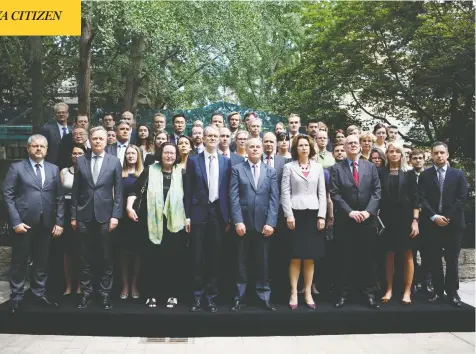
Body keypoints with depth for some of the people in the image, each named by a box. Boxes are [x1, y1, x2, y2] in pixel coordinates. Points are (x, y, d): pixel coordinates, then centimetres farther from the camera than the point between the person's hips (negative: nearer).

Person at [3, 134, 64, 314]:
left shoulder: (54, 169, 9)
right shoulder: (16, 168, 0)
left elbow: (59, 197, 7)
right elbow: (8, 195, -5)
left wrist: (59, 222, 1)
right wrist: (15, 222, -12)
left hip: (46, 224, 3)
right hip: (24, 223, -3)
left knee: (42, 261, 12)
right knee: (19, 262, 8)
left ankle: (39, 293, 25)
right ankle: (16, 297, 20)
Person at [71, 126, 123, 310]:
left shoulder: (114, 161, 2)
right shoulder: (80, 161, 6)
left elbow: (118, 191, -1)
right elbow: (75, 191, 7)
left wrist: (115, 215, -7)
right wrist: (73, 215, 4)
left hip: (105, 215, -1)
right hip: (84, 216, 2)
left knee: (106, 258, 5)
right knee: (85, 258, 9)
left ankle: (105, 293, 14)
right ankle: (86, 292, 19)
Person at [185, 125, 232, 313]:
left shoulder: (226, 161, 7)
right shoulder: (193, 160, 3)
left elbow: (228, 190, 6)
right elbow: (188, 190, 2)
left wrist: (228, 217, 2)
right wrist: (187, 215, -3)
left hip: (218, 213, 1)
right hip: (199, 212, -1)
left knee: (215, 256, 7)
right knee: (198, 256, 3)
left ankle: (211, 295, 17)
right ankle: (198, 295, 14)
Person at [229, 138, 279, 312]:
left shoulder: (271, 171, 9)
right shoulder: (237, 169, 4)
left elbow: (274, 198, 2)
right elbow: (234, 197, -4)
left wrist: (271, 223, -8)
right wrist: (238, 221, -13)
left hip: (263, 223, 1)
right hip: (243, 223, -1)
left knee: (262, 262, 8)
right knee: (241, 262, 7)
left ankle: (265, 297, 17)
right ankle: (239, 297, 17)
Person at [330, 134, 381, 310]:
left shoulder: (371, 167, 9)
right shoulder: (336, 169, 2)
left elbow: (377, 191, 2)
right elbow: (335, 194, -5)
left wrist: (368, 211, -11)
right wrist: (350, 212, -14)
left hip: (367, 220, 2)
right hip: (344, 220, -1)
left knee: (367, 258, 7)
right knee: (344, 259, 4)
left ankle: (369, 293, 16)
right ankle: (342, 293, 13)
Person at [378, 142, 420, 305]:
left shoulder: (409, 173, 4)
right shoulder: (381, 173, 5)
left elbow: (415, 198, 0)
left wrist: (415, 220, -8)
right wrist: (378, 219, -5)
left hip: (405, 218, 0)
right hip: (387, 219, 1)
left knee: (408, 254, 2)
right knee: (389, 254, 5)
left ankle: (407, 291, 10)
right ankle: (389, 289, 14)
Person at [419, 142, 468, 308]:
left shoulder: (458, 174, 7)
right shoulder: (425, 175, 7)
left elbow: (462, 198, -2)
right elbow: (422, 199, -1)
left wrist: (448, 217, -10)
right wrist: (434, 216, -13)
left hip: (453, 223, 0)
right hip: (431, 224, 1)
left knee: (452, 260, 3)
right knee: (434, 260, 3)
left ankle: (452, 292, 14)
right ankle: (438, 291, 12)